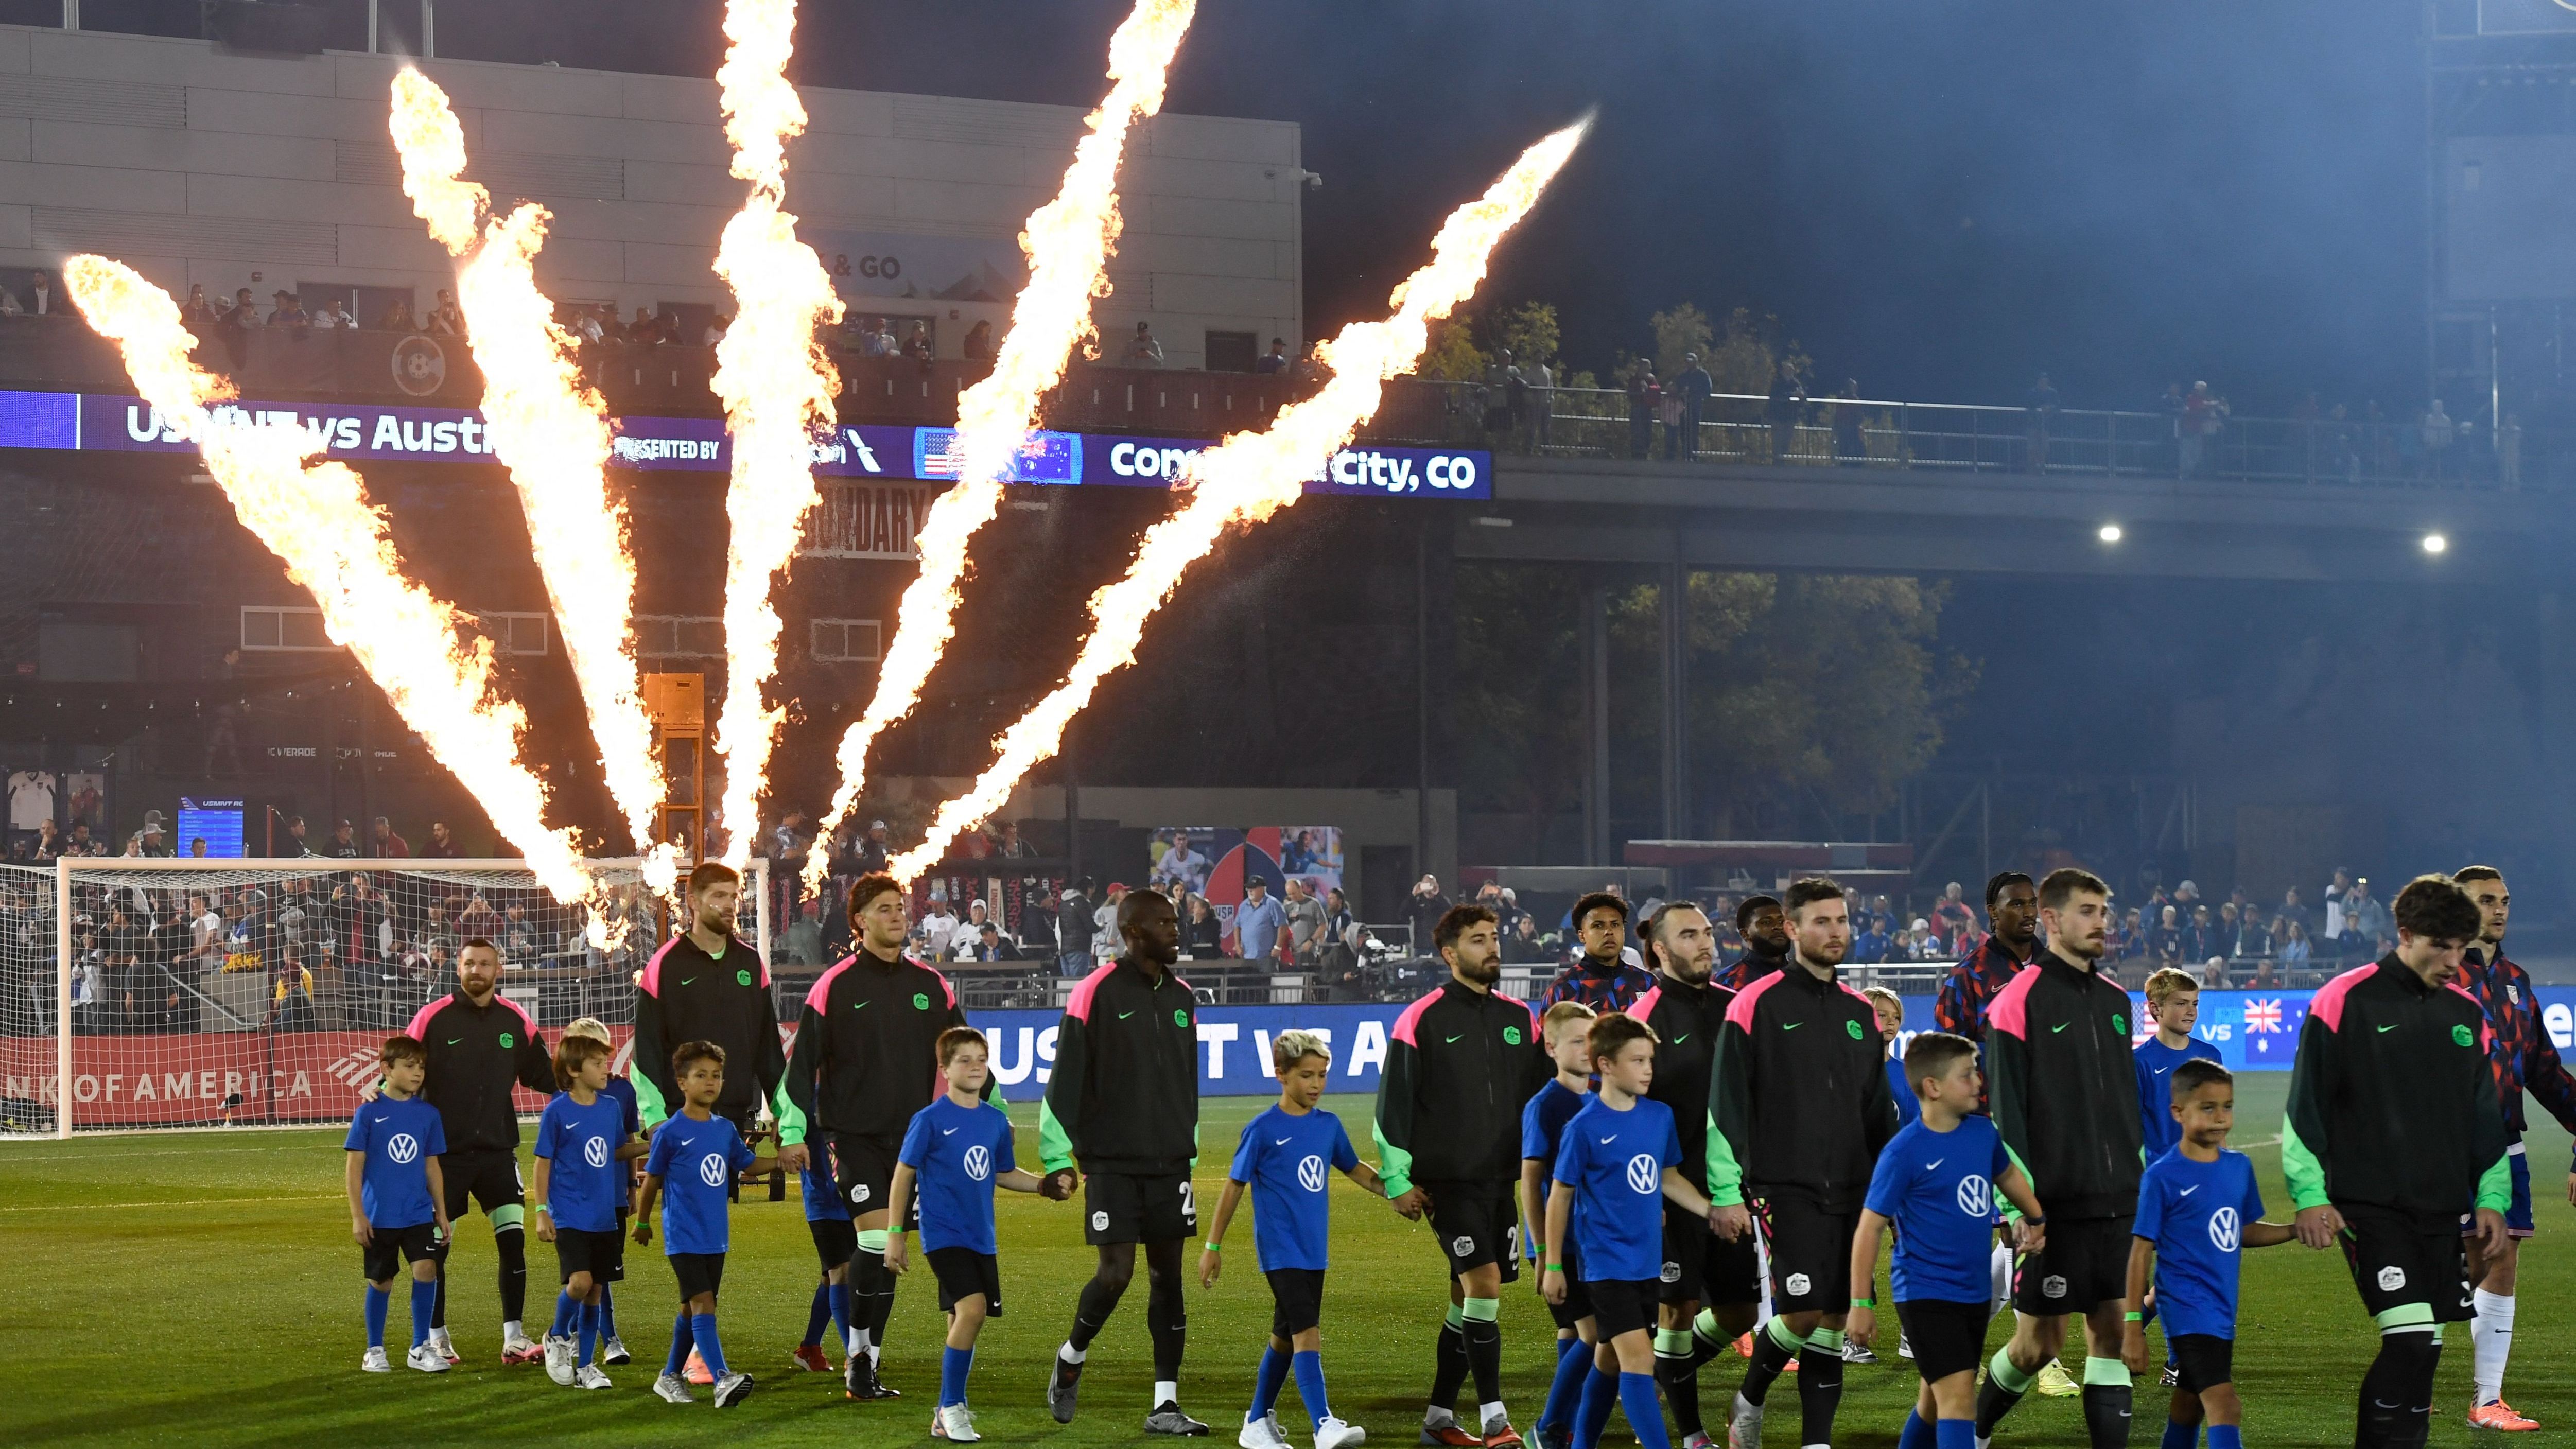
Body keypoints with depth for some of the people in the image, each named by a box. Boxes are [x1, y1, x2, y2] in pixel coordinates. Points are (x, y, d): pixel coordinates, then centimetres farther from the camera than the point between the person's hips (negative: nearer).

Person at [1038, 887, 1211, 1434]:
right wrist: (1058, 1158, -10)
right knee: (1117, 1272, -11)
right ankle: (1070, 1359, 16)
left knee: (1168, 1276, 3)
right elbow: (1065, 1081, -7)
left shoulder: (1181, 998, 11)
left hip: (1168, 1163, 6)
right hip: (1111, 1162, -6)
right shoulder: (1097, 993, -8)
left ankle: (1166, 1405, 5)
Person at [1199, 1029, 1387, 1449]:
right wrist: (1213, 1246, -2)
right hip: (1280, 1251, -6)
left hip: (1314, 1250, 6)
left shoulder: (1329, 1125, 6)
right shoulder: (1263, 1130, -9)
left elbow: (1354, 1169, 22)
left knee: (1286, 1337, 15)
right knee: (1307, 1333, -17)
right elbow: (1235, 1186, -4)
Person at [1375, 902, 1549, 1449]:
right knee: (1484, 1284, -15)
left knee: (1468, 1298, 10)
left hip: (1505, 1178, 6)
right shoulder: (1422, 1020, -5)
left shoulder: (1519, 1019, 11)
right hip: (1449, 1180, -6)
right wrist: (1399, 1181, -8)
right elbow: (1393, 1105, -5)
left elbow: (1545, 1097, 18)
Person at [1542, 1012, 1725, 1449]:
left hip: (1648, 1261, 6)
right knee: (1639, 1357, -14)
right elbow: (1560, 1196, -6)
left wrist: (1712, 1211, 4)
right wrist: (1553, 1266, -4)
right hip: (1608, 1264, -6)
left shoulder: (1660, 1116, 3)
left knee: (1611, 1359, 15)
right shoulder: (1585, 1128, -13)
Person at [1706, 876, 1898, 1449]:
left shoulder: (1858, 1013, 14)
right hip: (1784, 1187, -5)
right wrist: (1726, 1193, -12)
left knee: (1835, 1319, 3)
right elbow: (1724, 1106, -7)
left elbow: (1879, 1110, 20)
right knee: (1803, 1312, -13)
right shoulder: (1757, 1005, -5)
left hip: (1852, 1188, 6)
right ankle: (1750, 1397, 14)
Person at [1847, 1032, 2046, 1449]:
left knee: (1937, 1399, 17)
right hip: (1926, 1294, -7)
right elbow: (1869, 1227, -13)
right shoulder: (1904, 1152, -17)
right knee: (1958, 1396, -16)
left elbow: (2007, 1175, 26)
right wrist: (1862, 1303, -14)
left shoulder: (1983, 1132, 2)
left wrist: (2035, 1219, 35)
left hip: (1974, 1291, 7)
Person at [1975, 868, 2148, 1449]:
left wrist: (2146, 1179, 15)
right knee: (2041, 1340, 0)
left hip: (2117, 1201, 6)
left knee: (2112, 1333, 1)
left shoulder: (2115, 1000, 13)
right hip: (2054, 1204, -6)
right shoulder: (2020, 1002, -8)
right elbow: (2005, 1111, -11)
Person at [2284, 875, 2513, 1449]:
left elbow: (2489, 1117, 20)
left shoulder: (2466, 1014, 13)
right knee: (2413, 1340, -18)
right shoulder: (2345, 1001, -4)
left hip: (2443, 1208, 6)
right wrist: (2310, 1196, -9)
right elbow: (2305, 1106, -4)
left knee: (2415, 1348, 3)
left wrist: (2491, 1198, 12)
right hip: (2369, 1206, -6)